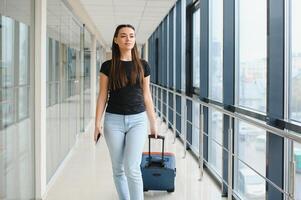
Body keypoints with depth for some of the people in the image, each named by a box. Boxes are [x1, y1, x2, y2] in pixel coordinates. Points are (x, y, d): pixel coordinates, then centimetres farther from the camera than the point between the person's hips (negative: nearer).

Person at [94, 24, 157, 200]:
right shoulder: (108, 66, 1)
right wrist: (97, 124, -4)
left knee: (132, 168, -11)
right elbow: (102, 96, 2)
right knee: (118, 169, 8)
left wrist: (153, 123, 10)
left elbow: (146, 96, 9)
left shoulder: (143, 65, 4)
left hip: (138, 120, 0)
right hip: (114, 120, 1)